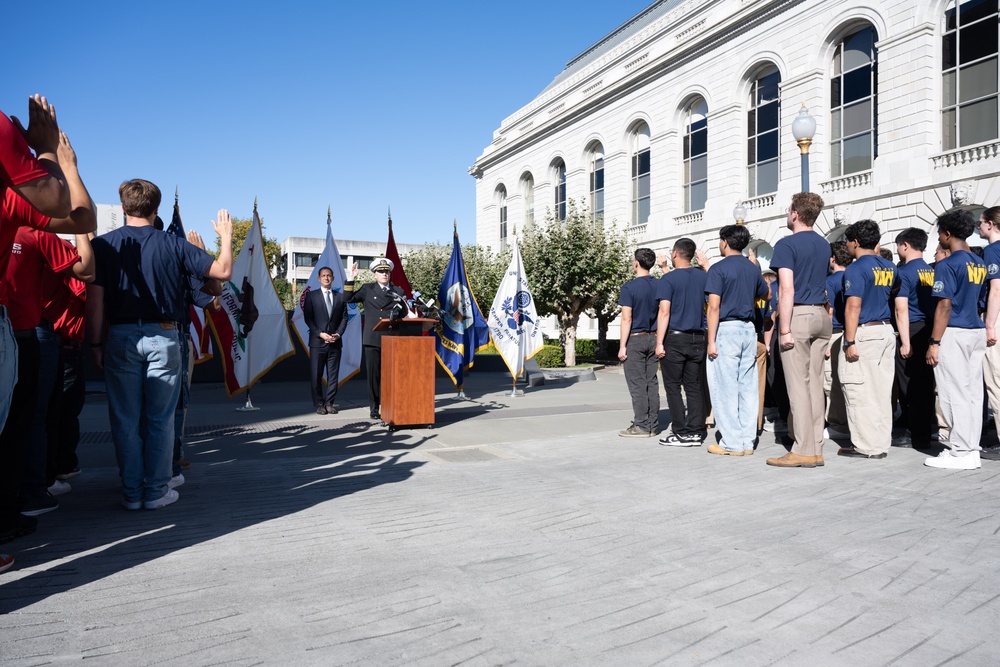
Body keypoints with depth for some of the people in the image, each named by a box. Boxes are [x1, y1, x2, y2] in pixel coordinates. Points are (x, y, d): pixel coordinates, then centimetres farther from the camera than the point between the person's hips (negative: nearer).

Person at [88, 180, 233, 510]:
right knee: (160, 419, 8)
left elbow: (94, 300, -4)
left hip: (120, 337, 1)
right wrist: (226, 235, 11)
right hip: (162, 336, 0)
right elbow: (223, 271, -3)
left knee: (125, 420, 9)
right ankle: (156, 491, 13)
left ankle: (132, 492, 16)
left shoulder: (103, 244, -1)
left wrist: (96, 344, 4)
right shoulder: (172, 244, -2)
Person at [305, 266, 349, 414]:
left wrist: (338, 334, -7)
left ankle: (330, 403, 11)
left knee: (333, 375, 4)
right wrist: (321, 334, -11)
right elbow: (308, 318, -1)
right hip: (317, 341, -2)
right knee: (315, 375, 0)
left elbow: (344, 318, 9)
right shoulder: (311, 296, 5)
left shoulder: (340, 297, 12)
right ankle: (319, 404, 9)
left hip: (335, 342, 2)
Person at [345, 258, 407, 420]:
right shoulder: (367, 289, 11)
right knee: (373, 375, 3)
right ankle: (374, 409, 10)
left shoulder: (398, 292, 12)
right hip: (372, 340, 0)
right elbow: (348, 298, 3)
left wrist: (401, 302, -6)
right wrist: (351, 279, -3)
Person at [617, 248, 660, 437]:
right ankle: (653, 425, 14)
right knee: (652, 383, 9)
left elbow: (626, 319, -15)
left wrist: (622, 346, -11)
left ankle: (641, 426, 0)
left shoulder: (629, 287, -12)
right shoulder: (659, 285, 6)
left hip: (635, 339, -6)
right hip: (653, 338, 6)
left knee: (637, 384, -2)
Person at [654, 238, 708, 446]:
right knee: (694, 386, 9)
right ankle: (696, 432, 10)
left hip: (675, 338, -5)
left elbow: (664, 311, -14)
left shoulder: (668, 279, -7)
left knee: (673, 386, 2)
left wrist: (659, 343, -13)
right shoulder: (704, 277, 8)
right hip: (698, 338, 5)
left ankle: (681, 433, 1)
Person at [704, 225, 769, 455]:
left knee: (725, 389, -2)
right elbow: (766, 294, 30)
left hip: (726, 329, -7)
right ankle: (748, 441, 13)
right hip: (749, 329, 7)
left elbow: (714, 307, -14)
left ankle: (732, 443, 0)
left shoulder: (718, 269, -7)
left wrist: (711, 341, -14)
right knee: (748, 387, 8)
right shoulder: (753, 268, 12)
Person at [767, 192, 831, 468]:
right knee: (815, 383, 9)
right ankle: (816, 449, 12)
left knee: (798, 384, -5)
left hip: (798, 315, -7)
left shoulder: (787, 244, -7)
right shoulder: (824, 245, 17)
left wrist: (785, 329, -16)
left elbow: (787, 289, -16)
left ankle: (803, 451, -3)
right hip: (821, 316, 8)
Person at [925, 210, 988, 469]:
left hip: (954, 334, -8)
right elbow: (980, 302, 18)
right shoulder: (980, 264, 14)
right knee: (973, 393, 10)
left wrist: (934, 342, -15)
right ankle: (971, 450, 15)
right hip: (977, 332, 8)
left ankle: (960, 452, -1)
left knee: (955, 393, -4)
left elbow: (945, 305, -16)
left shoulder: (947, 265, -12)